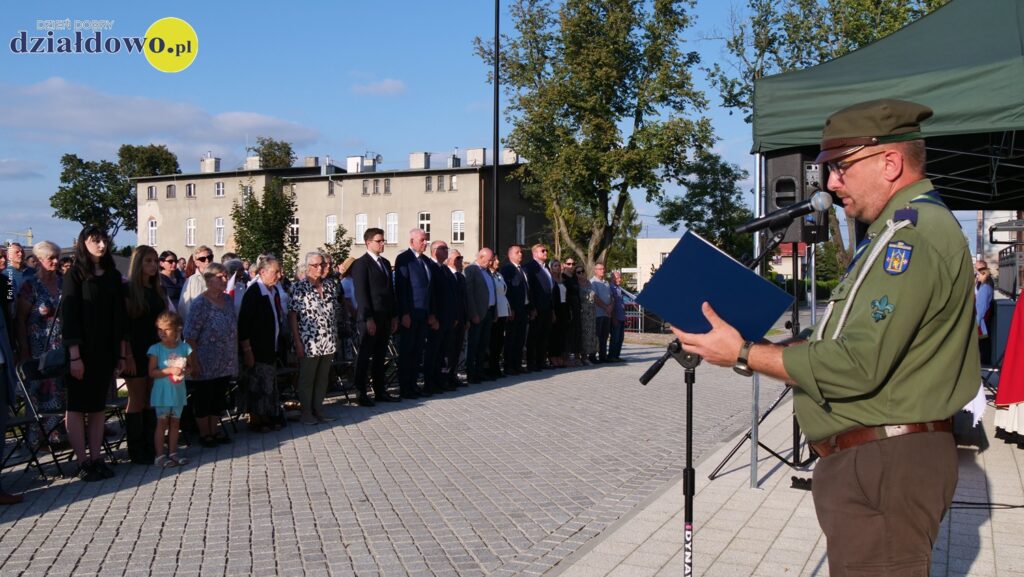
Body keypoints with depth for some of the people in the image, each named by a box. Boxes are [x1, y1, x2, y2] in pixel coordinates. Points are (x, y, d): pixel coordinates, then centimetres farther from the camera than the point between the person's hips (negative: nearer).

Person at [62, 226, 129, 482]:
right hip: (82, 352, -5)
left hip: (106, 352, 5)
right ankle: (82, 462, 5)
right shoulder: (75, 276, -5)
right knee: (77, 406, 1)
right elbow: (69, 316, -10)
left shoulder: (113, 276, 9)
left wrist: (122, 354, 6)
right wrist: (74, 356, -17)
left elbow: (119, 316, 10)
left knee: (98, 406, 9)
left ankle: (96, 458, 14)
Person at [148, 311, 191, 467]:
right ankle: (159, 456, 4)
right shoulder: (156, 349, -8)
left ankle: (173, 453, 19)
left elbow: (190, 366, 11)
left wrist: (186, 370, -11)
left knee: (175, 422, 11)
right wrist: (169, 370, -23)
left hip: (178, 391, 4)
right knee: (162, 422, 0)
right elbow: (152, 372, -12)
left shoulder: (184, 347, 2)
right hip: (162, 393, -4)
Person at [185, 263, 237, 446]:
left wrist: (235, 354, 12)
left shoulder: (228, 300, 7)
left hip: (225, 363, 6)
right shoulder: (200, 303, -13)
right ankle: (204, 434, 18)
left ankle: (214, 430, 28)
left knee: (219, 397, 15)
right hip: (206, 364, -6)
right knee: (203, 399, 6)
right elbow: (190, 336, -15)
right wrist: (194, 363, -18)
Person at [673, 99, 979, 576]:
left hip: (885, 465, -11)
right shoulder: (911, 228, 18)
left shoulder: (912, 235, -18)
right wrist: (780, 348, 10)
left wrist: (745, 356, -17)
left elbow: (859, 366, -25)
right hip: (878, 459, 11)